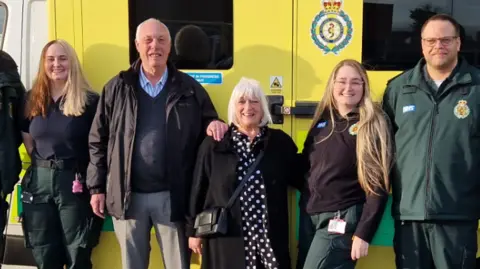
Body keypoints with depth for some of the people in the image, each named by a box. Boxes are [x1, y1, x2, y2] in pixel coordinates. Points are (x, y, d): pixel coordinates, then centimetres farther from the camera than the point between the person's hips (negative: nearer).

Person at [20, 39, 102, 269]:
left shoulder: (89, 101, -5)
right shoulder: (32, 100, 9)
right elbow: (28, 141, 16)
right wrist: (42, 166, 6)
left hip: (74, 183, -4)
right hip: (39, 182, 5)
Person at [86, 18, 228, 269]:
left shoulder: (189, 88, 4)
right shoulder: (117, 88, 4)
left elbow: (208, 128, 11)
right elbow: (98, 141, 5)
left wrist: (215, 125, -14)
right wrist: (97, 187, 2)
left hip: (172, 195, 0)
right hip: (128, 195, 1)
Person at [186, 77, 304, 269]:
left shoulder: (280, 141, 7)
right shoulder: (214, 144, 3)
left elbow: (299, 177, 13)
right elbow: (199, 189, 5)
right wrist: (193, 230, 6)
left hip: (269, 237, 1)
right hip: (226, 237, -1)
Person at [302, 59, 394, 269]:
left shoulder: (372, 125, -8)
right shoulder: (322, 120, 9)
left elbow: (378, 184, -12)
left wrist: (363, 233, -16)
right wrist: (306, 214, 7)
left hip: (343, 220, -6)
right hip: (313, 217, 6)